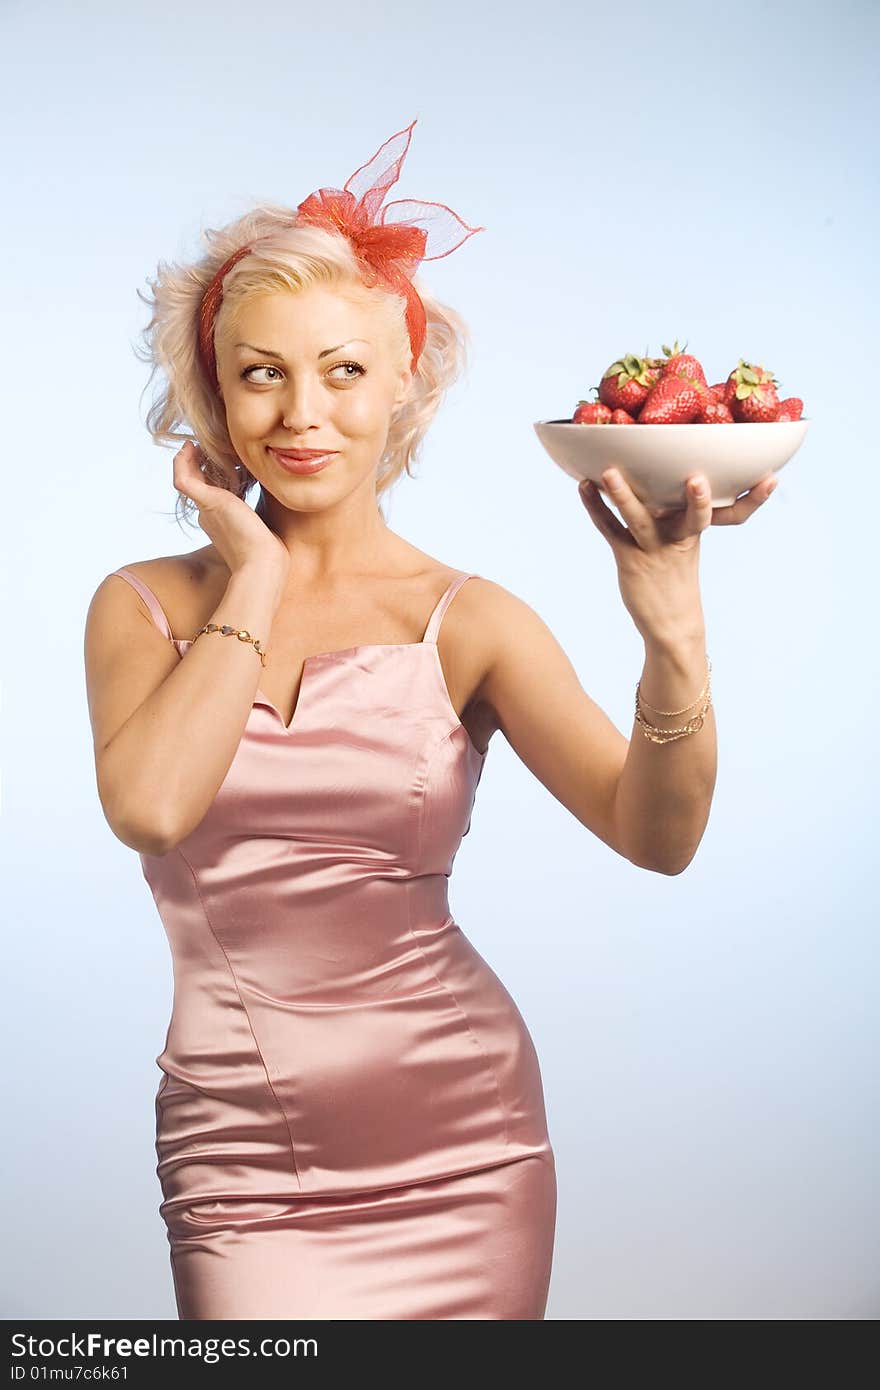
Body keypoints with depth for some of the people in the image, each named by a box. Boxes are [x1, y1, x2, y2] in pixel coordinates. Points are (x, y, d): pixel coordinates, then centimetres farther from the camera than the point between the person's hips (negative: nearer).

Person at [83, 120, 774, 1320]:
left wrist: (674, 638, -31)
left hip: (461, 1143, 0)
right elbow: (150, 806, -19)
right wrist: (255, 581, -10)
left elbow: (654, 836, -14)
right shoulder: (144, 605, 1)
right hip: (243, 1155, 0)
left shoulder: (468, 621, -2)